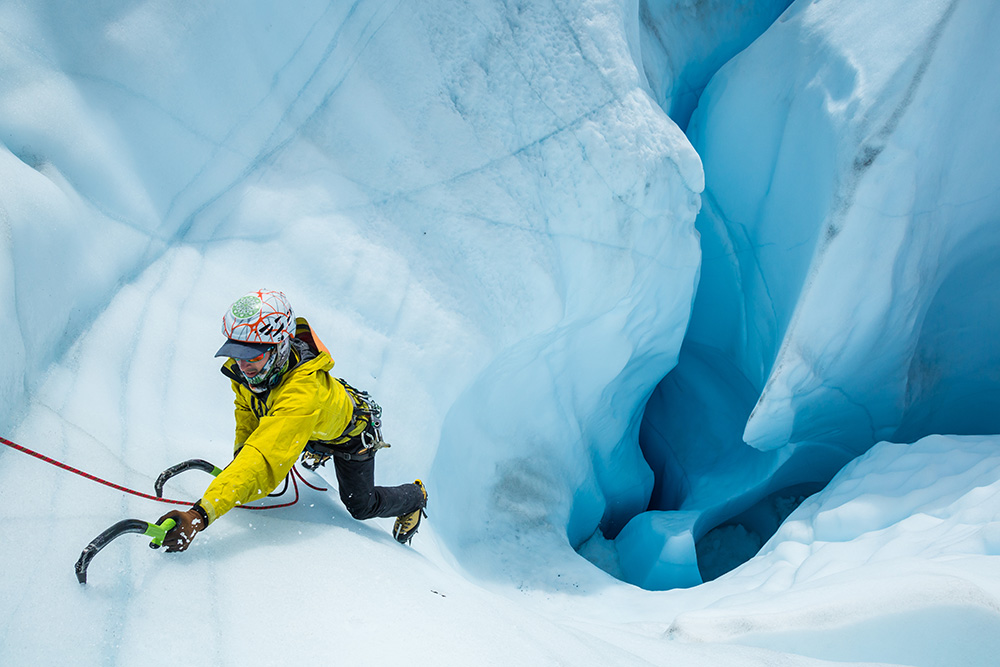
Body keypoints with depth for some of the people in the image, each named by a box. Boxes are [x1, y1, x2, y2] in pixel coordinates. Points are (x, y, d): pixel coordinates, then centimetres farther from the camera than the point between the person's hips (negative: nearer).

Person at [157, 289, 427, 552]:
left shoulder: (303, 394, -52)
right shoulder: (245, 366, -29)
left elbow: (263, 462, -60)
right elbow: (246, 406, -4)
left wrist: (200, 515, -68)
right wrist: (241, 450, -15)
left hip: (351, 431, -6)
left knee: (362, 505, 11)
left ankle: (415, 497, 41)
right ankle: (319, 453, 69)